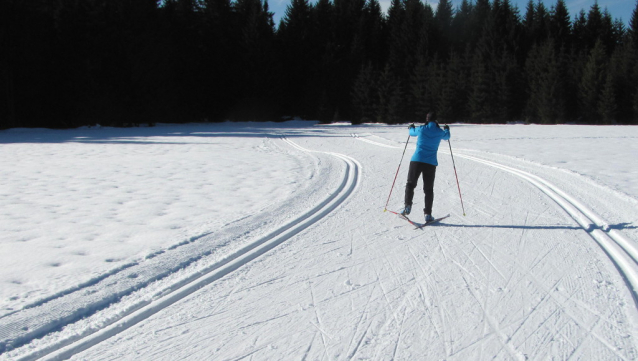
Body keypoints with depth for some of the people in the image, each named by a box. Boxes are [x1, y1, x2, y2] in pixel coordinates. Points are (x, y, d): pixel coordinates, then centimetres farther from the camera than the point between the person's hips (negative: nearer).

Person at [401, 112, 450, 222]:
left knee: (410, 184, 13)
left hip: (416, 161, -1)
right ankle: (428, 214, 5)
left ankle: (407, 206, -1)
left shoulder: (421, 129, 0)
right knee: (428, 189, 8)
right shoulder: (440, 132, 3)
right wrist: (447, 129, 50)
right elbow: (447, 136, 28)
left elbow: (412, 133, 22)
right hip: (431, 163, 1)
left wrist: (411, 127, 46)